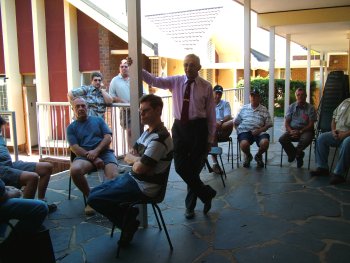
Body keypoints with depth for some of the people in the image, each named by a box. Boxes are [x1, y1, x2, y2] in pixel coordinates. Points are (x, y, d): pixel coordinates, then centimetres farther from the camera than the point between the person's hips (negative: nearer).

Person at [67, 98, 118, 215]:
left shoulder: (98, 120, 20)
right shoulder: (71, 127, 16)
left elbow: (108, 138, 7)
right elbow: (75, 148, 2)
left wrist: (96, 151, -12)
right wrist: (93, 158, -13)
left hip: (104, 152, 0)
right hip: (85, 155, 1)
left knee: (114, 177, -32)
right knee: (74, 170, -34)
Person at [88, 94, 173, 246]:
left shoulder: (159, 138, -22)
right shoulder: (147, 132, 11)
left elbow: (139, 168, -24)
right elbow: (127, 157, 11)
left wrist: (135, 161, -2)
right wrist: (138, 159, -11)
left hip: (143, 188, -10)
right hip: (133, 179, 10)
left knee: (94, 199, -10)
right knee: (94, 192, 12)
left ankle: (129, 223, 5)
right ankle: (129, 216, 11)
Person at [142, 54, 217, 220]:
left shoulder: (206, 87, -1)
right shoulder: (175, 81, 5)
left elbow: (211, 114, 0)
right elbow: (153, 80, -6)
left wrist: (210, 139, -1)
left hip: (198, 128, -2)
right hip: (179, 127, 3)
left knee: (194, 168, 4)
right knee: (180, 167, 0)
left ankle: (190, 206, 26)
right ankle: (207, 194, 21)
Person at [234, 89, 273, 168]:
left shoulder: (264, 110, 13)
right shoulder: (244, 108, 17)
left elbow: (268, 124, 7)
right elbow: (236, 122, 19)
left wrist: (259, 130, -9)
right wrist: (238, 130, 2)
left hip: (258, 131, 0)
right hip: (245, 131, 0)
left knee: (265, 142, -32)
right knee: (244, 144, -34)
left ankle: (258, 156, 7)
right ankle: (248, 156, 7)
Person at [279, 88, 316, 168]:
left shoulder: (310, 108, 2)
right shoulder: (292, 107, 10)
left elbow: (311, 124, -4)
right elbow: (286, 122, 7)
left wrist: (300, 132, -19)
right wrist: (290, 131, -14)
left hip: (305, 130, -3)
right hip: (292, 130, 3)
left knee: (306, 139, -37)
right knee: (282, 139, -26)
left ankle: (294, 153, -4)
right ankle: (298, 154, -1)